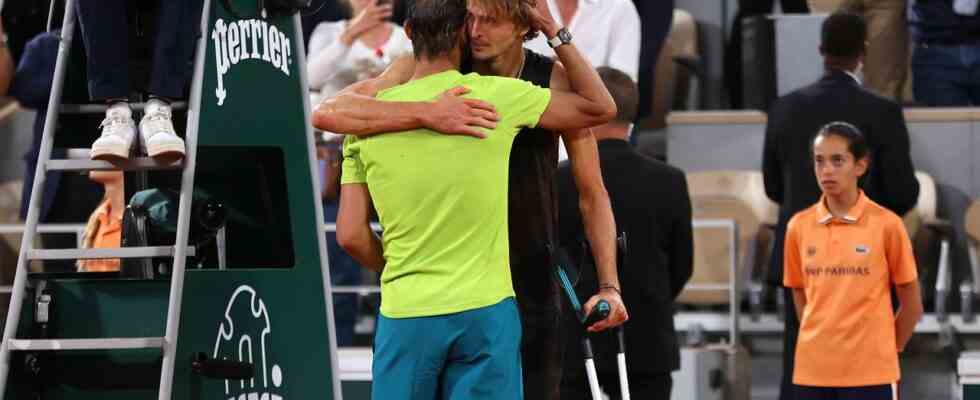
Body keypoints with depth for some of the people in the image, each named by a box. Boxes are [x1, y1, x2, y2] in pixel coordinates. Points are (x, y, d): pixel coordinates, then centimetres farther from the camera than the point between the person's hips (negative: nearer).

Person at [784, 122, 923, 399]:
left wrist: (885, 351, 4)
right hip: (812, 371, 3)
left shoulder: (886, 224, -5)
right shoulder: (799, 226, 5)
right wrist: (822, 342, 9)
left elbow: (911, 304, 2)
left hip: (870, 373, -3)